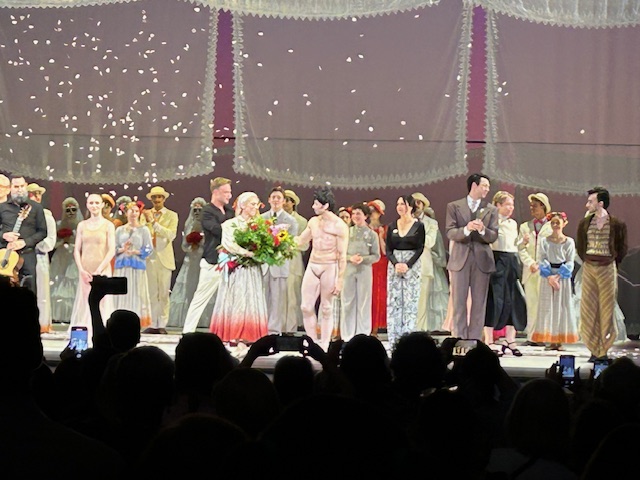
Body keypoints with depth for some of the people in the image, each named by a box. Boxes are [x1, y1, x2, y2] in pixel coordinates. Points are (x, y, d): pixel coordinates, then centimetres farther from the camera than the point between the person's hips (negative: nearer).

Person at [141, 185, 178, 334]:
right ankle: (152, 324, 4)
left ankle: (162, 325, 3)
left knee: (163, 293, 0)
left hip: (164, 258, -1)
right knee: (151, 293, 2)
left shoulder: (171, 215, 6)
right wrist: (147, 222, -12)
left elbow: (171, 235, -10)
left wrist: (154, 223, -16)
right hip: (149, 258, 1)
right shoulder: (146, 215, 10)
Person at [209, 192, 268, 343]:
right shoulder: (230, 224, 1)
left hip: (253, 272, 4)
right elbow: (229, 245, -12)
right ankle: (234, 339, -7)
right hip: (237, 270, -4)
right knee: (236, 304, -6)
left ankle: (250, 339, -2)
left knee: (252, 305, -1)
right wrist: (249, 253, -20)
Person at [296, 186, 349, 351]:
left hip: (329, 268, -5)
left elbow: (342, 256, -9)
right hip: (312, 266, 5)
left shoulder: (339, 226, -9)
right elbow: (300, 240, 21)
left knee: (327, 309, 2)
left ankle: (324, 347, 8)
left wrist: (340, 280, -12)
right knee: (306, 307, 0)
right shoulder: (313, 221, 9)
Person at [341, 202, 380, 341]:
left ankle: (363, 335, 6)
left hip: (365, 270, -1)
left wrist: (363, 259, -13)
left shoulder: (372, 234, 4)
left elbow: (376, 256, 2)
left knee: (364, 303, 1)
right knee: (348, 303, 2)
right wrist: (350, 258, -12)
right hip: (348, 270, 1)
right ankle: (347, 336, 7)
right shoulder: (347, 232, 7)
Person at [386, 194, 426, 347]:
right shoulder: (392, 226, 9)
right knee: (393, 301, 0)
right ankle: (393, 339, 2)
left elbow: (420, 249, -4)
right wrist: (396, 264, -10)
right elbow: (388, 250, 7)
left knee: (410, 301, -6)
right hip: (394, 265, 3)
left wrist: (407, 265, -14)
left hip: (412, 265, -3)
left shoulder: (418, 226, -1)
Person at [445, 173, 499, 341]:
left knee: (479, 303, 1)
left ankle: (475, 341, 5)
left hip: (482, 259, 2)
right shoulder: (454, 207, 7)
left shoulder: (491, 210, 11)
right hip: (460, 259, -1)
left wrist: (482, 230, -19)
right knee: (459, 302, -2)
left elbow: (493, 236, 3)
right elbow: (450, 232, -4)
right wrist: (466, 229, -23)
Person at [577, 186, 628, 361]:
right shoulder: (584, 223, 5)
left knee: (606, 309, -1)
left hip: (607, 268, -3)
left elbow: (622, 248, 5)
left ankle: (604, 350, 4)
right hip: (588, 268, 3)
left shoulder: (617, 224, -4)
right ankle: (594, 349, 7)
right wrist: (586, 261, 12)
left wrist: (612, 263, 6)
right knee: (589, 308, 1)